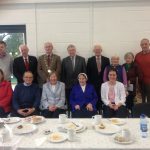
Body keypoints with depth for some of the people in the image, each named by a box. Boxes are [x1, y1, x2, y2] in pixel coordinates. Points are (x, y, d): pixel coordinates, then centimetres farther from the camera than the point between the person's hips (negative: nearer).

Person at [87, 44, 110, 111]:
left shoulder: (106, 60, 4)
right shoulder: (90, 60, 3)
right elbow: (88, 73, 3)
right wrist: (89, 82, -2)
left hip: (103, 83, 1)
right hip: (93, 83, 0)